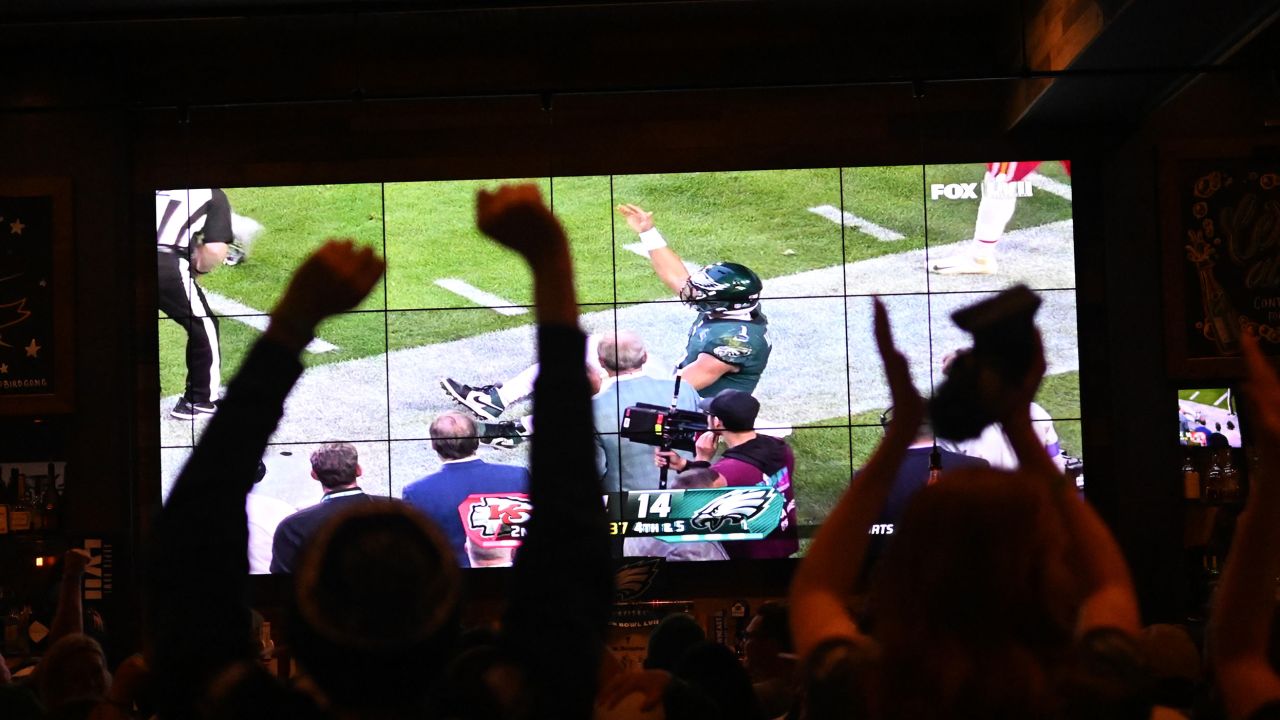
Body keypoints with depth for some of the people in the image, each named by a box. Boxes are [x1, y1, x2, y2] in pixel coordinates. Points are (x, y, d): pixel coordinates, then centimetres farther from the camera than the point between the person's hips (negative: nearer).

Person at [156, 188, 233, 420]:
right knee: (203, 327, 17)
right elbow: (215, 251, 0)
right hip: (168, 266, -4)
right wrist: (198, 268, 20)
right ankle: (200, 399, 24)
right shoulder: (213, 195, 12)